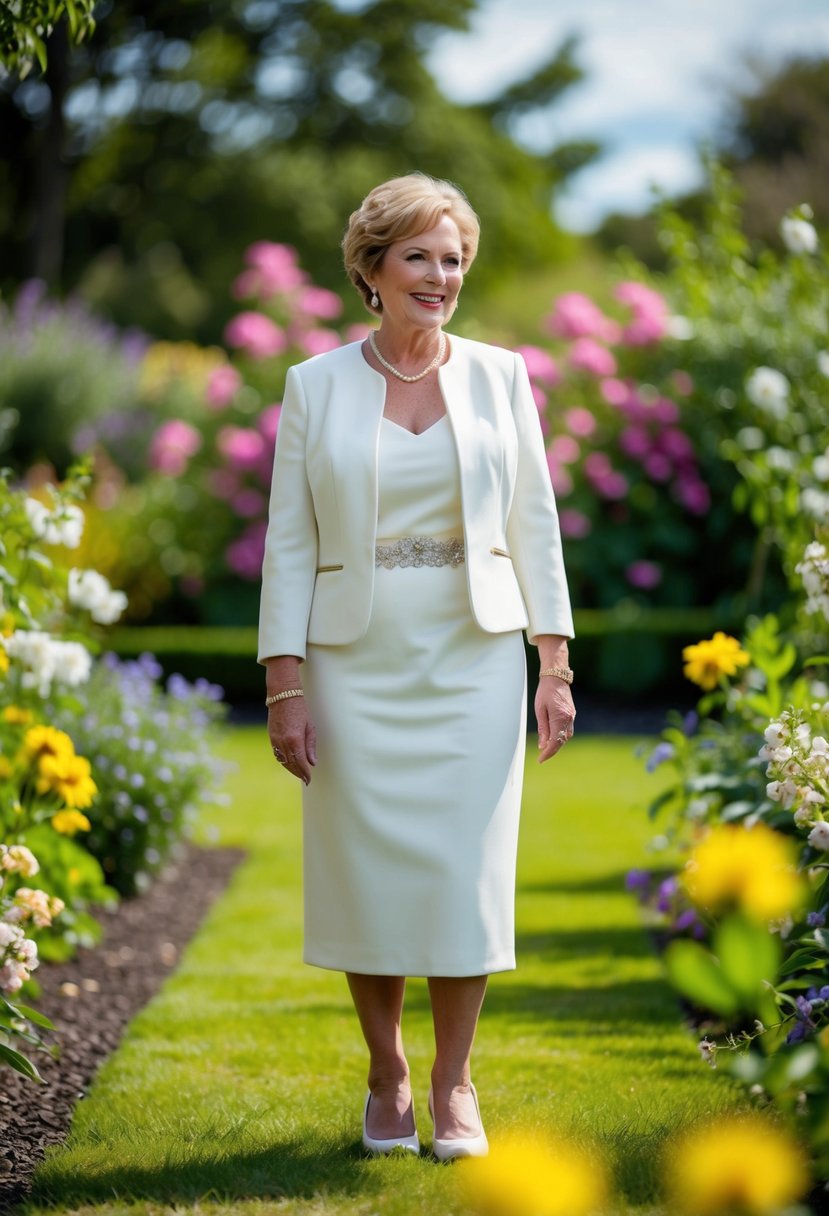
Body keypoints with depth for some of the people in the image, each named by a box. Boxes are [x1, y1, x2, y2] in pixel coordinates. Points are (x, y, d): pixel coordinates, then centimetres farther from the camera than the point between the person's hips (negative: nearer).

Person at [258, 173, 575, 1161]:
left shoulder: (499, 376, 6)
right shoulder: (315, 386, 2)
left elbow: (534, 525, 7)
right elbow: (289, 543, 1)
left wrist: (555, 667, 2)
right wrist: (283, 687, -5)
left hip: (474, 661, 1)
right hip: (356, 663, -1)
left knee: (467, 867, -1)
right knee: (366, 868, 1)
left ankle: (453, 1085, 12)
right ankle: (385, 1077, 18)